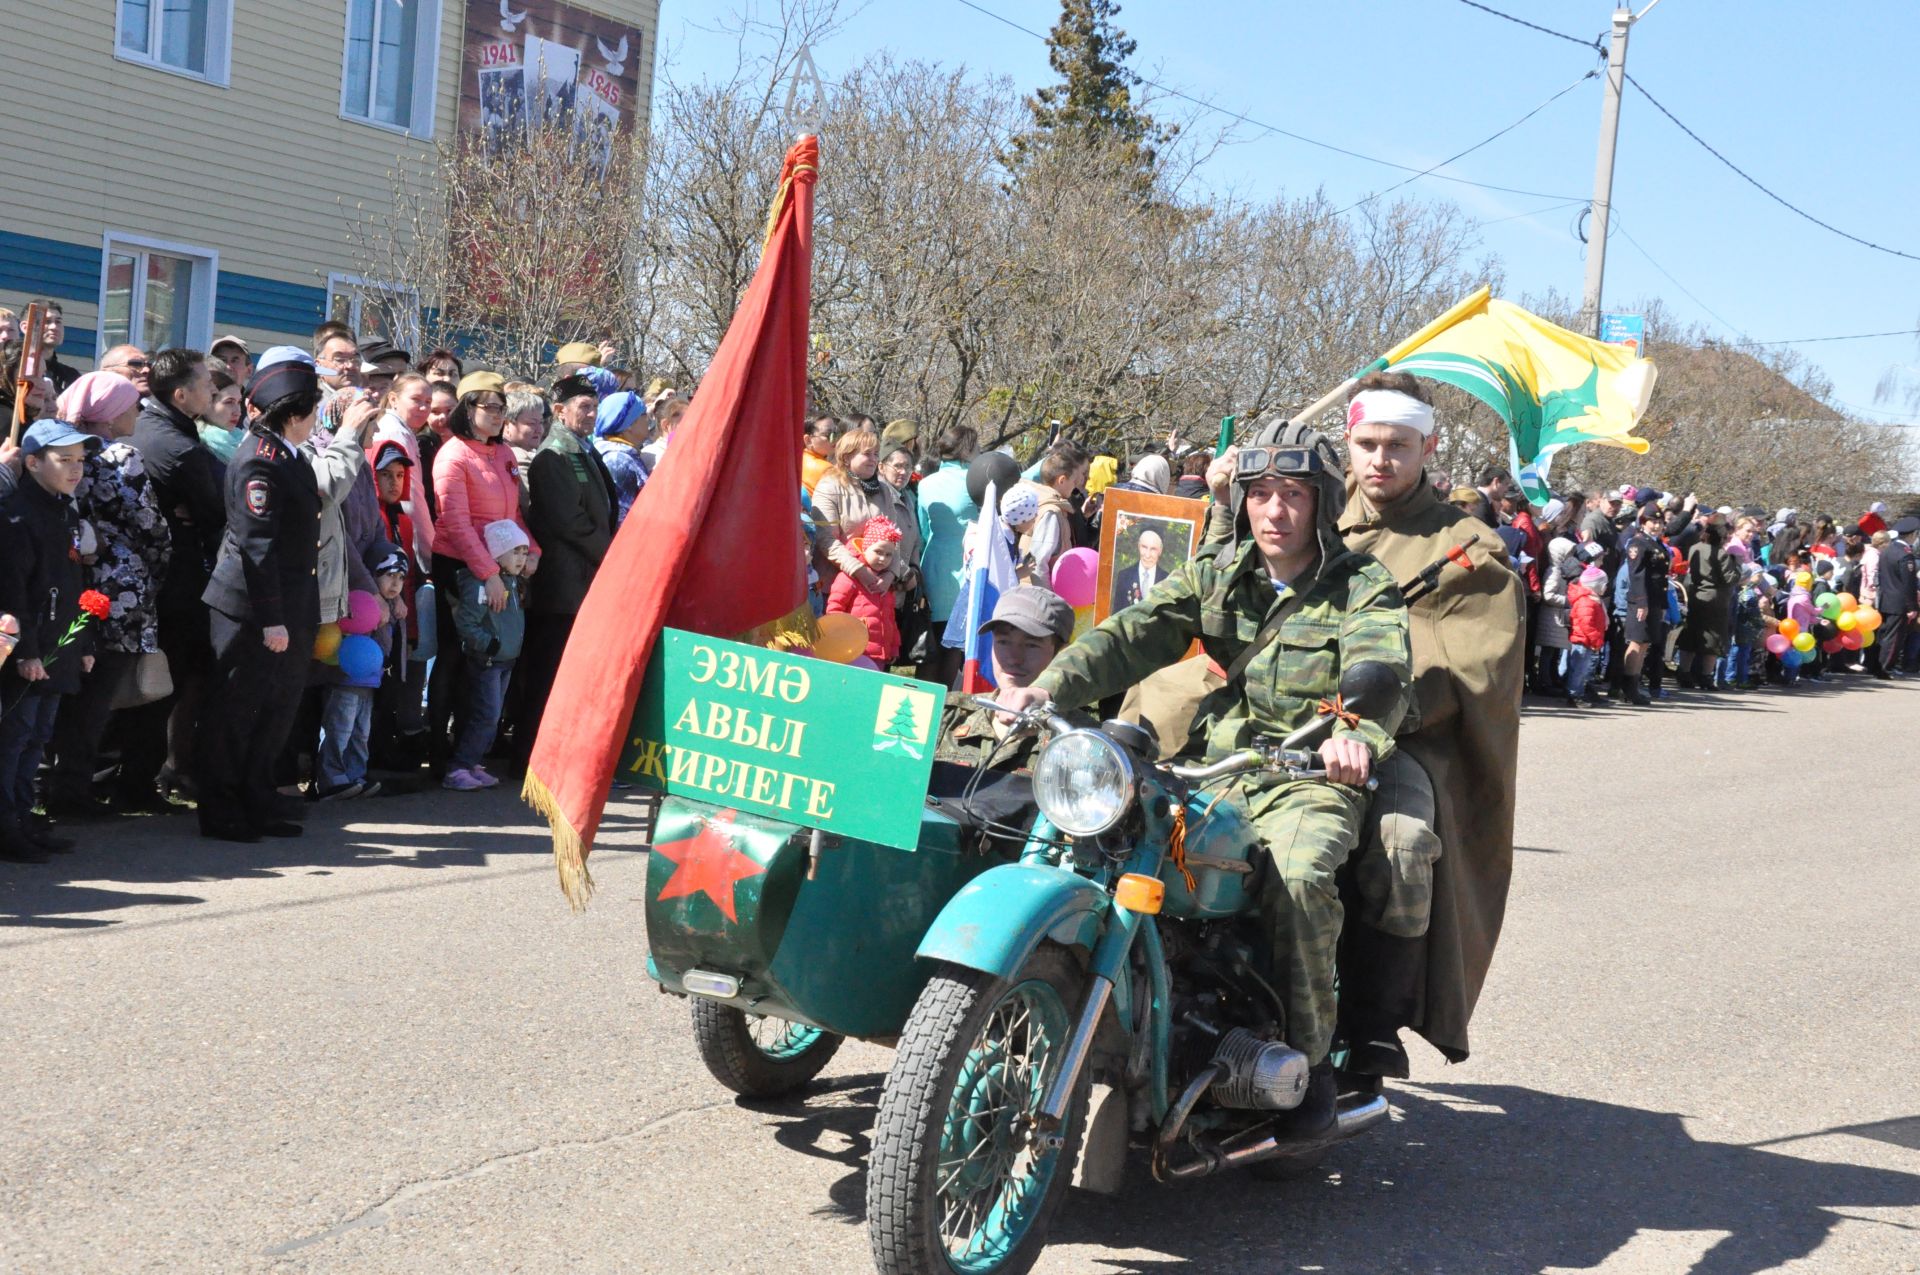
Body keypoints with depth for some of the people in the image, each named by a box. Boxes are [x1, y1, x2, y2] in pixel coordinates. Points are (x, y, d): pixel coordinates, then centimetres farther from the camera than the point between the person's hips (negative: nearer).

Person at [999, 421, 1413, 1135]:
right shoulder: (1216, 575, 13)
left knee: (1298, 877, -34)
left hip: (1311, 779, -4)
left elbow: (1381, 673, -18)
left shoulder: (1363, 588, 1)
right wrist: (1051, 686, -19)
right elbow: (1135, 634, 0)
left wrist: (1357, 734, -43)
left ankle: (1310, 1060, -15)